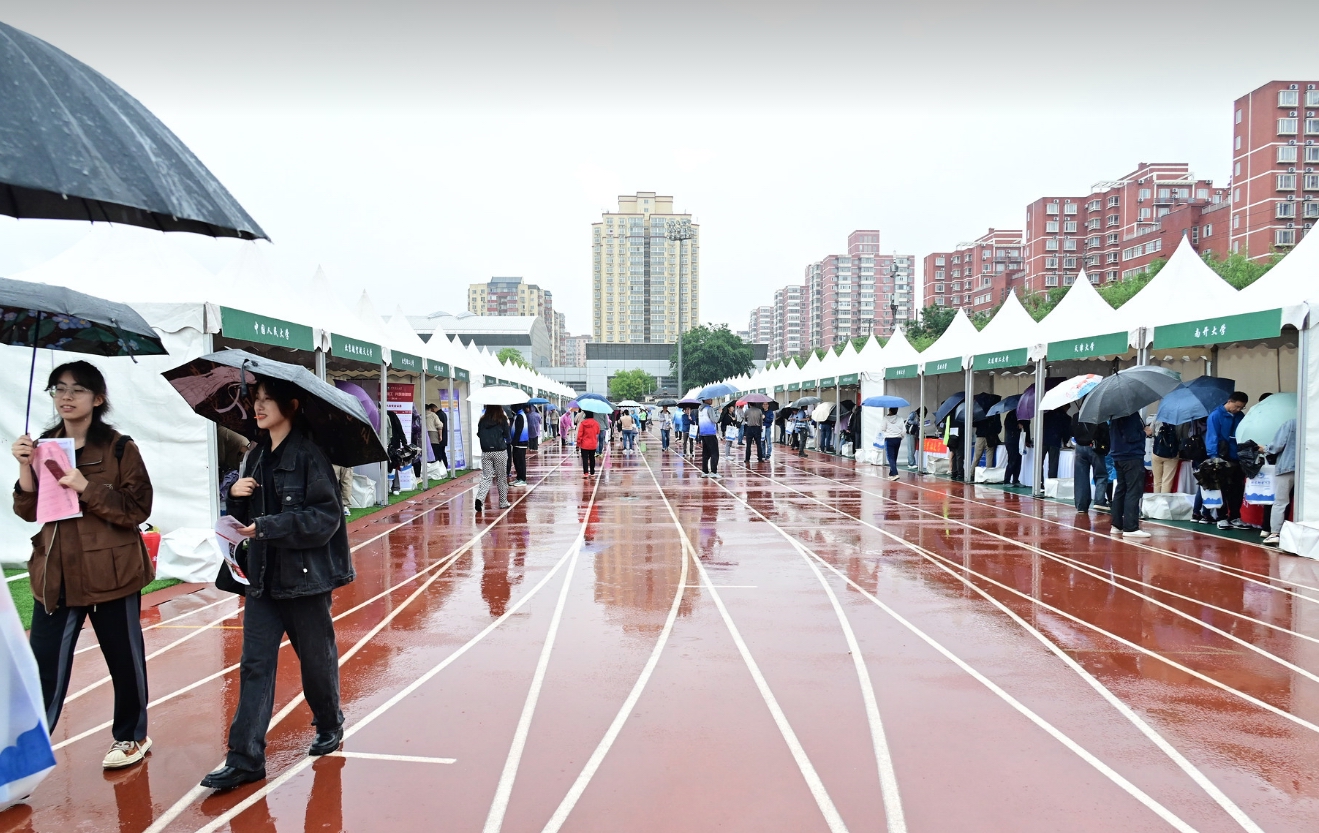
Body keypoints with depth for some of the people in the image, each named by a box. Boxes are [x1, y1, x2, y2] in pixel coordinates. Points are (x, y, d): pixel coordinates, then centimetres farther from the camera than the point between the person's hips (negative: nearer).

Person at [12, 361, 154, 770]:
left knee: (124, 659, 10)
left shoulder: (120, 448, -6)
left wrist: (86, 487, -23)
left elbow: (138, 509, -12)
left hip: (111, 572, -3)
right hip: (55, 574, 4)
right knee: (44, 668, 1)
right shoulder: (45, 445, 8)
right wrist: (25, 466, -10)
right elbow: (28, 511, 5)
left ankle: (131, 736, 29)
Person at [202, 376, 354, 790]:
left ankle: (330, 725, 34)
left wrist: (268, 527, -21)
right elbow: (247, 516, 16)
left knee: (316, 658, 11)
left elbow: (326, 517, -19)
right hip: (262, 576, 6)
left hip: (305, 577, -6)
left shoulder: (309, 455, -13)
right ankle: (245, 758, 6)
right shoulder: (257, 456, 9)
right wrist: (236, 495, -5)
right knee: (254, 664, 2)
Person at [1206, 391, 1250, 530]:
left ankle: (1235, 517, 19)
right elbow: (1212, 437, -12)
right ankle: (1222, 518, 9)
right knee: (1223, 490, 1)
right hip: (1223, 460, -5)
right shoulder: (1216, 415, -8)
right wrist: (1214, 457, -18)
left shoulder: (1240, 416, 10)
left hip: (1237, 459, 5)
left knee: (1238, 490, 9)